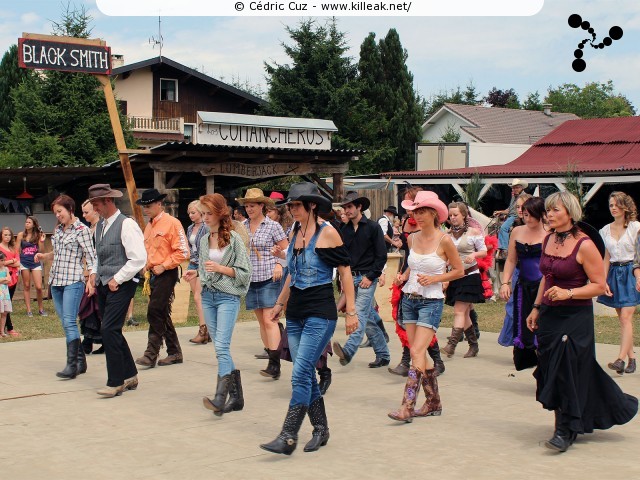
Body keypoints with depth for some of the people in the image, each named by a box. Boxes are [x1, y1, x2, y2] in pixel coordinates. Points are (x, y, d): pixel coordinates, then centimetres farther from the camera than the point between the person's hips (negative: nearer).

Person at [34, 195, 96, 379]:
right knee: (65, 322, 8)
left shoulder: (81, 229, -7)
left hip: (73, 281, -8)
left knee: (69, 322, -15)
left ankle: (72, 365, -17)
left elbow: (90, 257, -10)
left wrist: (91, 280, -18)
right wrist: (44, 256, 7)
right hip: (56, 280, 8)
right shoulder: (58, 229, 14)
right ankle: (80, 360, 14)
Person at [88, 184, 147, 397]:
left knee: (109, 330, -14)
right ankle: (130, 376, 24)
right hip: (104, 284, 9)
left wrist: (117, 279, -15)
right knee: (112, 332, 11)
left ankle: (115, 383, -6)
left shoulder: (126, 225, -12)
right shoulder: (100, 226, 13)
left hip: (121, 284, -9)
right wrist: (95, 273, 10)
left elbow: (138, 259, -17)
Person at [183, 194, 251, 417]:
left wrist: (221, 268, -17)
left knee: (221, 346, -18)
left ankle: (220, 399, -24)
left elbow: (245, 272, -6)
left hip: (228, 296, -7)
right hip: (208, 296, 7)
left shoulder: (233, 239, -7)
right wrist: (196, 273, 3)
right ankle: (236, 396, 17)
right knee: (221, 348, 9)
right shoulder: (204, 240, 11)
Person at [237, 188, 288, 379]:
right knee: (261, 321, 9)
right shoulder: (243, 226, 8)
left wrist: (279, 265, -16)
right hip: (250, 278, 5)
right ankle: (272, 359, 16)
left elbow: (285, 250, 0)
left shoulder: (273, 226, -4)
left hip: (268, 278, -5)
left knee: (269, 320, -12)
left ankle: (274, 365, -15)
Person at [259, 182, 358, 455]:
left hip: (320, 313, -7)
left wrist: (351, 311, -11)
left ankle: (288, 437, -12)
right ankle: (321, 430, 20)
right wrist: (280, 304, 24)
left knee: (301, 374, -12)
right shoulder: (295, 233, 11)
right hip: (295, 312, 7)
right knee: (306, 375, 9)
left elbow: (345, 271, -8)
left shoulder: (327, 233, -9)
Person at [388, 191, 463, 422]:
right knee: (419, 353, 9)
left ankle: (407, 407, -17)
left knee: (417, 352, -14)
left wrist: (434, 279, -15)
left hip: (431, 301, -6)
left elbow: (459, 270, -3)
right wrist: (404, 276, 2)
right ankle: (433, 403, 22)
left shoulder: (444, 240, -10)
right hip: (410, 298, 6)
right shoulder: (413, 238, 6)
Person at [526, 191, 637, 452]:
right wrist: (536, 308, 18)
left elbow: (599, 285, -12)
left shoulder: (585, 245, -13)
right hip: (549, 316, 7)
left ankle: (566, 431, 4)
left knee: (567, 370, -7)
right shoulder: (548, 240, 8)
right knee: (551, 370, 8)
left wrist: (568, 293, -23)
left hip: (576, 317, -7)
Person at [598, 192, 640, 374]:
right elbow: (606, 258, 12)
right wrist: (604, 281, 4)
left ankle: (621, 360, -19)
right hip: (614, 274, 5)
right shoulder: (605, 230, 10)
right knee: (623, 320, 6)